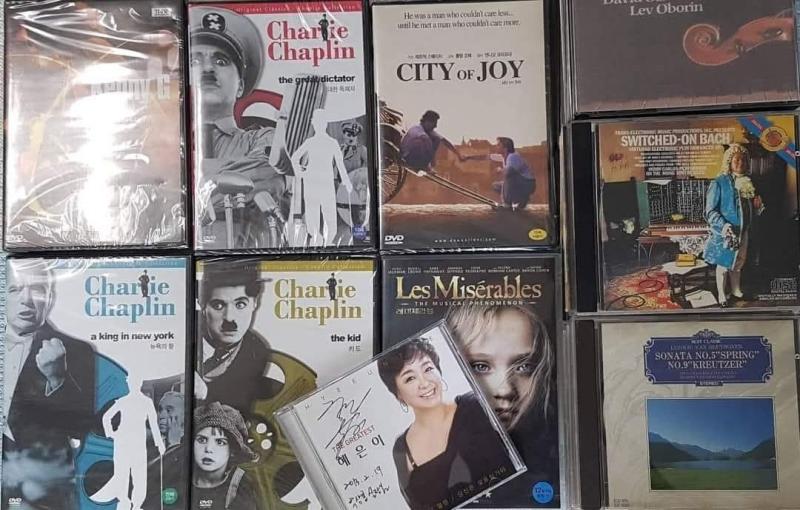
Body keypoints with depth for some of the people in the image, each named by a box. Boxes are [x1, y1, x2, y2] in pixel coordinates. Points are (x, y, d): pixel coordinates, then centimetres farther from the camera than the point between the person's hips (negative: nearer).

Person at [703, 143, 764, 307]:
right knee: (723, 264, 4)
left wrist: (757, 206, -5)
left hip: (743, 231, 6)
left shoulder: (748, 183, 6)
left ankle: (736, 290, 36)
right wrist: (723, 226, -27)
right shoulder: (719, 183, -14)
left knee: (738, 263, 19)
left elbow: (750, 208, 18)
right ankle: (722, 295, 18)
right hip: (725, 232, -6)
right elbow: (710, 211, -16)